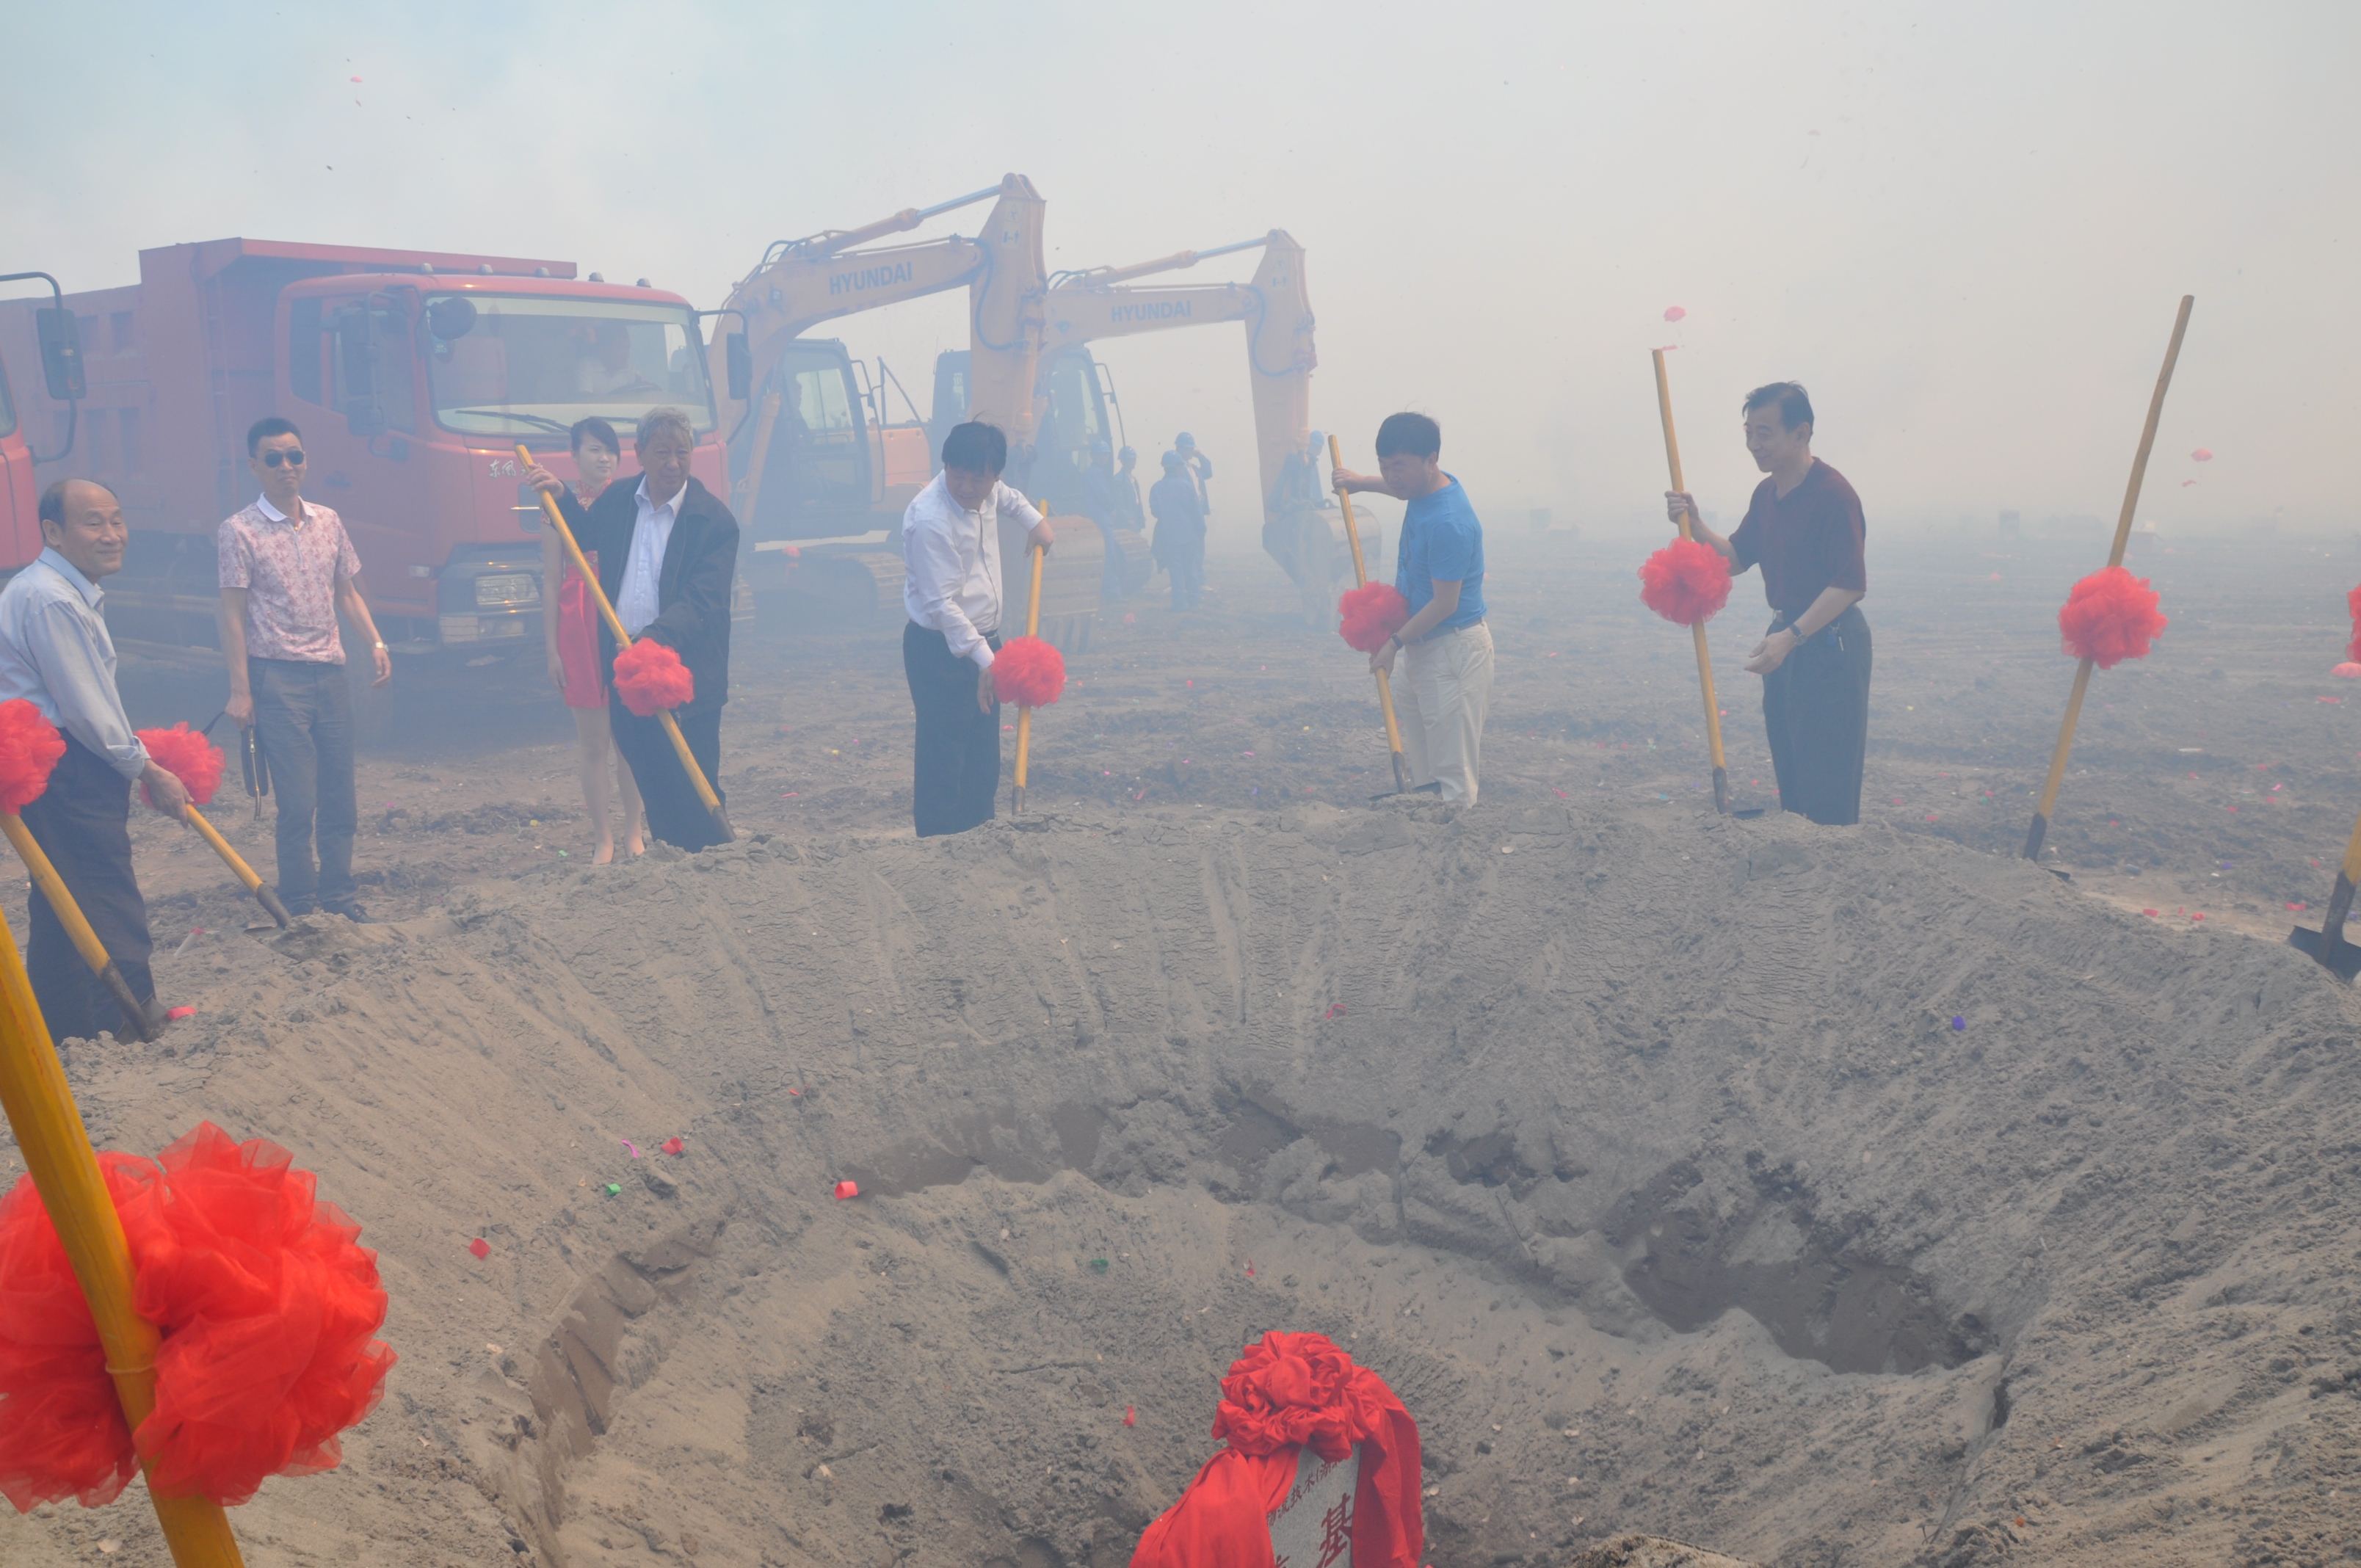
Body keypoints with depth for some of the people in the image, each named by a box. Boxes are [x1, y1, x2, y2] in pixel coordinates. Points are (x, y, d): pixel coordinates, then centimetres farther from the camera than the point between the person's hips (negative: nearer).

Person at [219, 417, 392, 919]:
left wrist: (375, 642, 2)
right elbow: (233, 613, -6)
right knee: (298, 802, -4)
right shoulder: (239, 530, -4)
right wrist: (240, 690, -9)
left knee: (340, 797, 9)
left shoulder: (328, 521, 10)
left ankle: (339, 896, 22)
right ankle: (299, 906, 8)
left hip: (331, 672, 5)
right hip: (277, 677, -5)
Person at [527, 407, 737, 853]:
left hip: (686, 674, -5)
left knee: (696, 792, -2)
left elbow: (702, 599, -20)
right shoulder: (616, 500, 8)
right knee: (652, 785, 13)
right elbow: (584, 536, 31)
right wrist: (560, 495, 14)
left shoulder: (714, 519, -9)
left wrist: (657, 637, -36)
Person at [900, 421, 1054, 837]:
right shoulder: (930, 519, -26)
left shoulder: (986, 491, 0)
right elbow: (941, 604, -29)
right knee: (944, 756, -5)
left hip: (983, 638, 9)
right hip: (940, 649, -9)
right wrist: (983, 659, -32)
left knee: (984, 751, 17)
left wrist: (1035, 519, 15)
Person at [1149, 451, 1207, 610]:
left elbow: (1155, 512, 0)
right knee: (1191, 567, 12)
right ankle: (1193, 599, 16)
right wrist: (1201, 528, 5)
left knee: (1175, 569, 4)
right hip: (1189, 533, 0)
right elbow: (1196, 509, -5)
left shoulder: (1156, 488, -6)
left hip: (1168, 535, 0)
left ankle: (1180, 602, 2)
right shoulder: (1186, 484, -7)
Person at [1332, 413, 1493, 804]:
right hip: (1423, 647, 10)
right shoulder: (1426, 486, 2)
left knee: (1452, 772, -7)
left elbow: (1444, 604, -22)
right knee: (1421, 765, 16)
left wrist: (1395, 642, -14)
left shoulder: (1448, 523, -27)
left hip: (1452, 651, -10)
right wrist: (1362, 482, 27)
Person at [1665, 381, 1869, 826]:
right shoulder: (1765, 494, 9)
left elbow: (1851, 584, -22)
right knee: (1789, 769, 14)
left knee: (1828, 778, -5)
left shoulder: (1832, 493, -18)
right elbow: (1736, 558, 17)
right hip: (1786, 639, 9)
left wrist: (1791, 636, -27)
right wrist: (1694, 524, 1)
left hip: (1828, 643, -9)